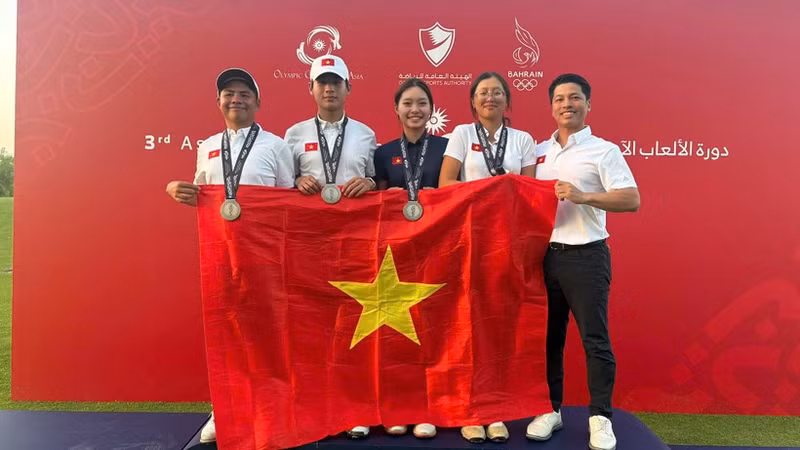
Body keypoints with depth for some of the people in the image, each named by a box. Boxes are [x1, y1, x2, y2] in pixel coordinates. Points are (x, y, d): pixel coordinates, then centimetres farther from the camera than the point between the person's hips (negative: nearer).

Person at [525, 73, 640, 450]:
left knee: (594, 338, -1)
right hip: (545, 255, 5)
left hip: (586, 256, -4)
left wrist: (583, 197, -20)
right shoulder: (538, 152, 13)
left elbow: (632, 200, -10)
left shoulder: (603, 151, -1)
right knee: (547, 337, 10)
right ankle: (551, 410, 23)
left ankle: (600, 417, 11)